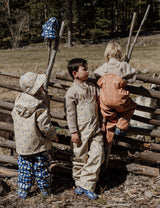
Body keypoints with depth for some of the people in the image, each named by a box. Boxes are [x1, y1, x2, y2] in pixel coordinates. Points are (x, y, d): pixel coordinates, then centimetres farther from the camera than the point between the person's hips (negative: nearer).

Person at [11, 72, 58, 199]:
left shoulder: (18, 101, -3)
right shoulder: (40, 108, -22)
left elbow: (14, 117, 11)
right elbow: (46, 126, -19)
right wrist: (53, 136, 0)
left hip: (22, 144, 5)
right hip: (38, 144, -5)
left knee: (25, 168, 16)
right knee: (42, 167, 11)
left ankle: (23, 191, 23)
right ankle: (46, 190, 25)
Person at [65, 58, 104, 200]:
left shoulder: (92, 87, 10)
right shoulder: (72, 92, -7)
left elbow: (100, 100, 23)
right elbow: (70, 113, -9)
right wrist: (73, 132, -10)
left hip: (95, 129, 5)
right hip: (81, 131, -4)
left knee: (97, 155, -5)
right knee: (81, 157, 6)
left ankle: (87, 185, 4)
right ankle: (79, 182, 27)